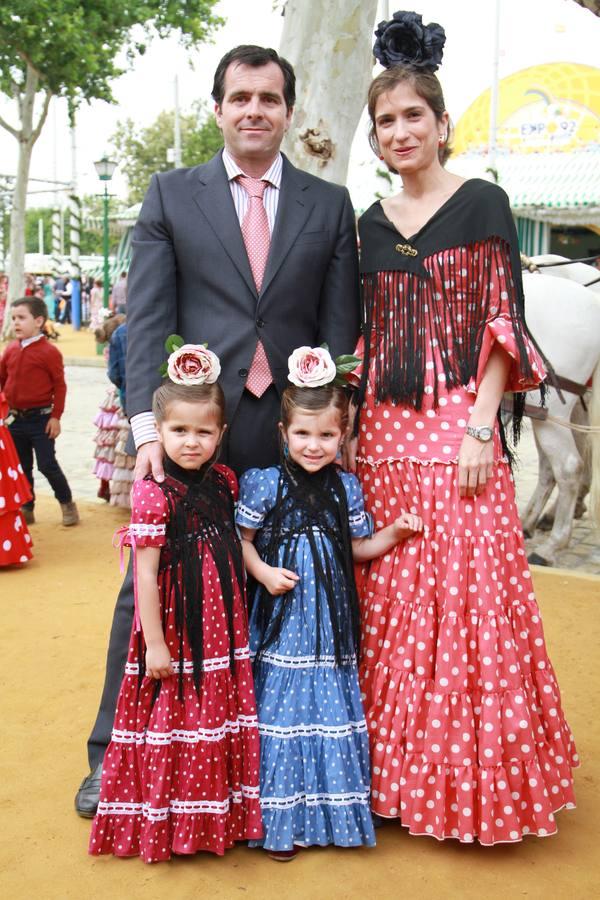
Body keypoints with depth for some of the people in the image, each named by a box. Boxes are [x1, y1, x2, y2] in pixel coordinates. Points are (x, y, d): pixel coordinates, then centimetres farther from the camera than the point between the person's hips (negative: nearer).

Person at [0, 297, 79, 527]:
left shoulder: (49, 351, -11)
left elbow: (60, 385, -9)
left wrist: (56, 416, -11)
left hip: (41, 419, -6)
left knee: (47, 464, -3)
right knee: (22, 466, 14)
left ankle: (67, 503, 16)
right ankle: (27, 509, 26)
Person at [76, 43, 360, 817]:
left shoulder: (329, 205, 9)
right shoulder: (170, 195, 7)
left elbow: (340, 327, 7)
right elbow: (145, 317, -1)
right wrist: (147, 423, -12)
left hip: (293, 432, 1)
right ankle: (114, 753, 22)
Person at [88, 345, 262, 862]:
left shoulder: (225, 483, 2)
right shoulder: (154, 495, -15)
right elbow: (146, 575, -15)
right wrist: (155, 644, -15)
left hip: (223, 630, 6)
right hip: (175, 632, -5)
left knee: (222, 718, 14)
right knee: (173, 722, 6)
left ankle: (218, 815, 32)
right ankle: (165, 822, 26)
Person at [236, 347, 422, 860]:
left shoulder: (347, 488, 3)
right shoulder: (264, 485, -7)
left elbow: (356, 548, 11)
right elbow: (242, 541, -1)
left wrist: (393, 535, -3)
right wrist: (264, 573, -16)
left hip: (331, 620, 3)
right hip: (282, 617, -3)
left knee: (332, 709, 10)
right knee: (280, 707, 3)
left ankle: (330, 811, 27)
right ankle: (281, 820, 17)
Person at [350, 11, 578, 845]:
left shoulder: (481, 203, 1)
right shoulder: (373, 224, 14)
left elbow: (503, 322, -5)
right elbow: (370, 335, 15)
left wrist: (481, 428, -13)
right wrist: (354, 426, 7)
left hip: (456, 427, -5)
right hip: (384, 432, 5)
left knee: (464, 594, -3)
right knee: (388, 601, 7)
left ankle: (470, 777, 14)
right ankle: (398, 772, 22)